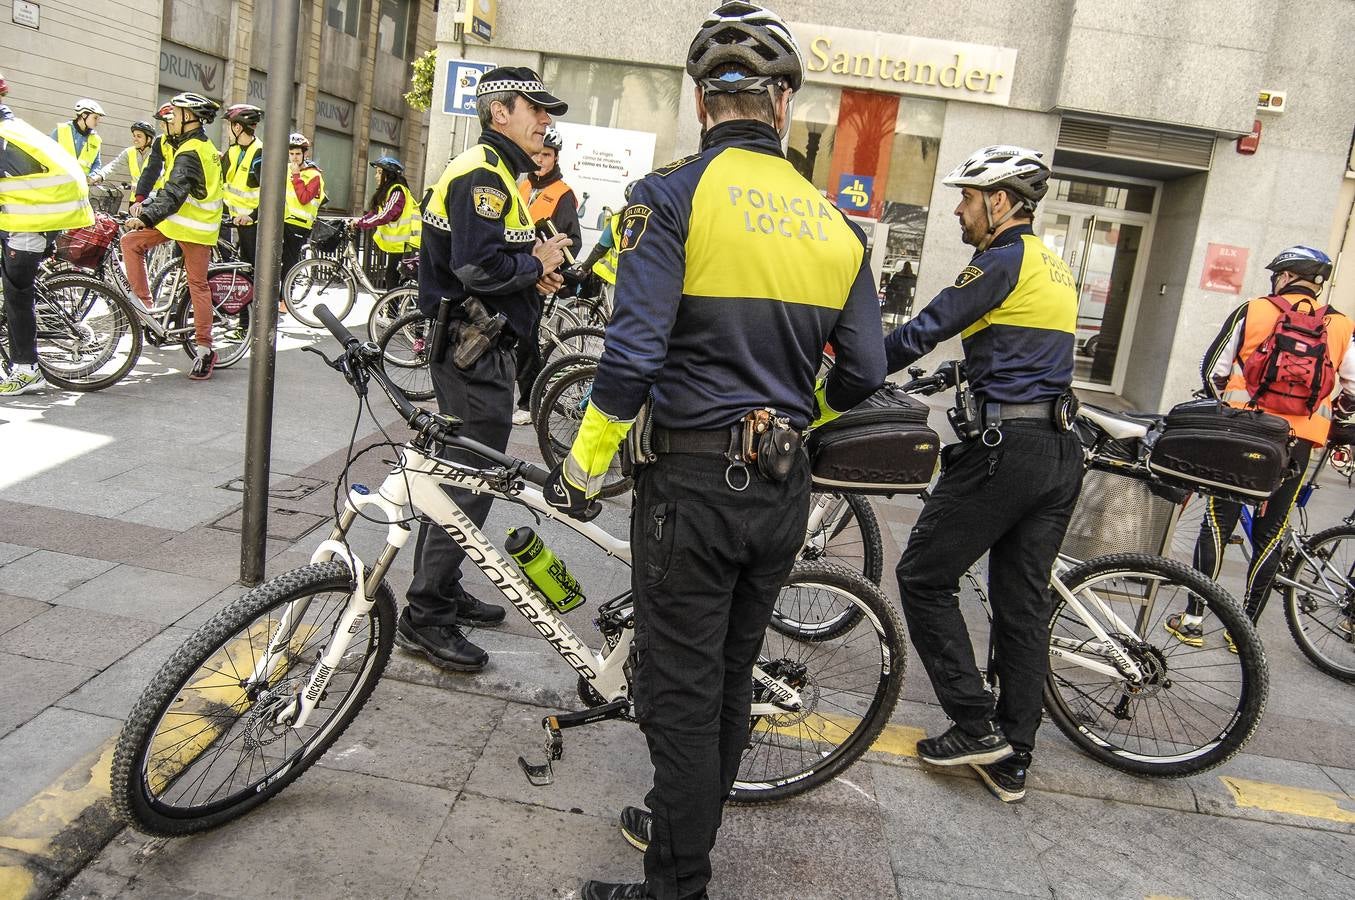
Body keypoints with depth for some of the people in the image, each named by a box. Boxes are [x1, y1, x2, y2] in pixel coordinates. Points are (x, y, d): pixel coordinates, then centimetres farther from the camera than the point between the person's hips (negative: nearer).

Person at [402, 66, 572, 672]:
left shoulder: (494, 172, 20)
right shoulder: (483, 174, -15)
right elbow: (477, 267, -27)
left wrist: (535, 271, 6)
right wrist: (537, 265, -11)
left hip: (479, 345, 11)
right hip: (473, 349, -11)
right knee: (472, 481, -7)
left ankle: (443, 593, 30)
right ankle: (423, 617, 3)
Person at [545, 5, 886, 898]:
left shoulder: (675, 195, -10)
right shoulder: (833, 220, 5)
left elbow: (633, 355, -19)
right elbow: (864, 372, 6)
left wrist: (583, 466, -6)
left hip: (695, 480, -6)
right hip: (784, 488, 6)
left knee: (681, 697, 7)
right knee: (732, 682, 21)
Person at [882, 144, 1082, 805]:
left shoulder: (1004, 261, -8)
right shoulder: (1054, 267, 20)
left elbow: (923, 331, -12)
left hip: (1005, 447, -9)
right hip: (1060, 452, 9)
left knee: (924, 578, 4)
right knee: (1024, 604, 11)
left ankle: (976, 726, 5)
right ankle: (1011, 759, 18)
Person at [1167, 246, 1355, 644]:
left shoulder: (1252, 311, -1)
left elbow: (1212, 370, 1)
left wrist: (1225, 405, 19)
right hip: (1298, 443, 2)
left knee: (1218, 523, 7)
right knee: (1269, 534, 10)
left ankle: (1192, 620, 9)